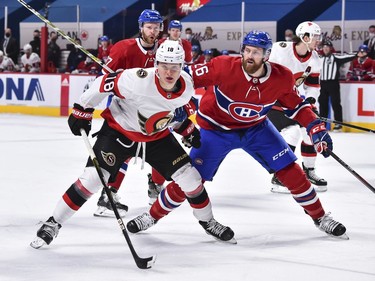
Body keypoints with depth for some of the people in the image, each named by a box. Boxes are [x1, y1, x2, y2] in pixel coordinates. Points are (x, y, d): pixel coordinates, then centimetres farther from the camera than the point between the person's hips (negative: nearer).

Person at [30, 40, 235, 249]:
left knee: (189, 176, 0)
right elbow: (103, 84, -22)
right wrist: (82, 111, -16)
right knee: (93, 178, -17)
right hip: (119, 131, -5)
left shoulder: (186, 86, -15)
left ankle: (207, 221, 25)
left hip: (157, 136, 5)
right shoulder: (138, 80, -34)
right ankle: (53, 224, -4)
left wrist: (187, 128, 12)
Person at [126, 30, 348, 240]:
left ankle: (320, 218, 15)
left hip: (256, 128, 3)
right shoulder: (224, 66, -30)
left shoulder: (282, 78, -20)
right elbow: (187, 78, -21)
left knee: (290, 170, -4)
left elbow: (296, 106, -3)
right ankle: (152, 216, 15)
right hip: (216, 128, -2)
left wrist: (316, 128, -15)